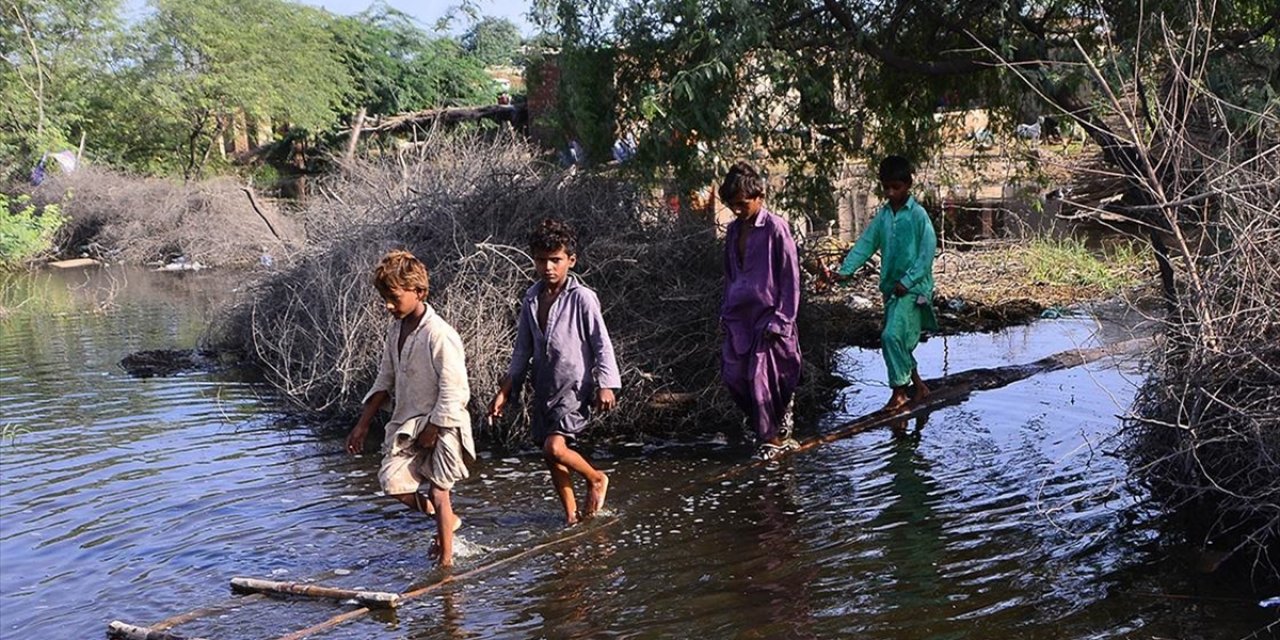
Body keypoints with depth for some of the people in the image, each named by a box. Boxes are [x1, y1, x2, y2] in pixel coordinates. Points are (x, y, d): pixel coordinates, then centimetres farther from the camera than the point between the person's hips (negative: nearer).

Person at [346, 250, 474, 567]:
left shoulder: (439, 336, -19)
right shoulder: (396, 329, 7)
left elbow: (453, 395, -19)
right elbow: (385, 381, 15)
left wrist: (429, 435, -15)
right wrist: (363, 425, 11)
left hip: (441, 427, -7)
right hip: (408, 422, 7)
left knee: (438, 494, -1)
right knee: (392, 480, -10)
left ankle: (445, 559, 15)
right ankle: (446, 520, 16)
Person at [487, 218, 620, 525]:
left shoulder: (582, 298, -9)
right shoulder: (531, 299, 7)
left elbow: (602, 344, -7)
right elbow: (523, 350, 13)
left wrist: (606, 385, -14)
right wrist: (504, 391, 10)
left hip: (575, 387, -6)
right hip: (544, 389, 6)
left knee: (555, 447, -21)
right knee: (552, 458, 8)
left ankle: (596, 478, 6)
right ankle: (571, 516, 23)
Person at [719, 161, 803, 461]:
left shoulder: (775, 228, -10)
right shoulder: (734, 230, 10)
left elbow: (790, 277, -10)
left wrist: (782, 319, -13)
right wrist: (726, 311, 14)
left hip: (768, 314, -7)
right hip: (739, 315, 7)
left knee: (762, 377, -5)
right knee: (733, 375, 5)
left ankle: (774, 436, 12)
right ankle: (761, 422, 26)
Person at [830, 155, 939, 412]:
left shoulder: (917, 214, -10)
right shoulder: (883, 214, 8)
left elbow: (927, 251, -13)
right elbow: (866, 243, 6)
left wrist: (908, 281, -17)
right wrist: (845, 270, -7)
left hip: (913, 288, -7)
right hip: (891, 287, 7)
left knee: (892, 335, -18)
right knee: (900, 342, 13)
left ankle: (899, 392, -7)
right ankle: (918, 386, 30)